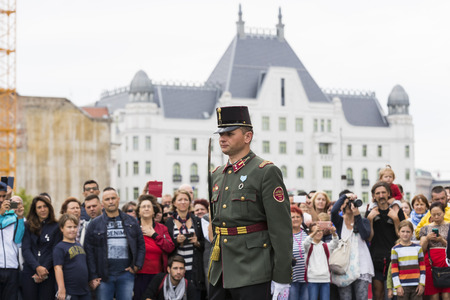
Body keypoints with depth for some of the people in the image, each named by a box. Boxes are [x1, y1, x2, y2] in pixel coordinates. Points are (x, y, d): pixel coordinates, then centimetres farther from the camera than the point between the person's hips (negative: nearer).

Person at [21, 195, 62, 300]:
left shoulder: (56, 227, 6)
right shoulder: (28, 226, 9)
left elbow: (55, 251, 2)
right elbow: (25, 249, 1)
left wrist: (44, 269, -10)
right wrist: (37, 267, -13)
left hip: (48, 273, -1)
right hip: (29, 271, 1)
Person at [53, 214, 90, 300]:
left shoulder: (79, 245, 14)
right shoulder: (59, 248, -10)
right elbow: (58, 268, -16)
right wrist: (61, 289, -22)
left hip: (85, 291, 7)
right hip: (69, 292, -7)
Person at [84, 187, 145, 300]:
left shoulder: (131, 222, 11)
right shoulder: (94, 224, 5)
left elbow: (141, 245, 13)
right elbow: (89, 251, 1)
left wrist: (137, 265, -1)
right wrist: (92, 277, -6)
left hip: (126, 274, 1)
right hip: (104, 275, -1)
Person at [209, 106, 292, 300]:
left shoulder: (267, 172, -8)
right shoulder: (217, 175, 15)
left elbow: (282, 228, -12)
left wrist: (282, 278, -15)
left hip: (252, 274, -7)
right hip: (220, 273, 7)